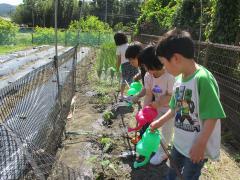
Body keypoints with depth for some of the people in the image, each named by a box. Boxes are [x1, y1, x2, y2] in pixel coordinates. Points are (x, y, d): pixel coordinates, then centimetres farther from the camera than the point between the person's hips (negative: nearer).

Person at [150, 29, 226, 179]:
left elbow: (212, 117, -26)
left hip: (197, 146, -7)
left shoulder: (202, 78, -28)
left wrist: (200, 145, -21)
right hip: (180, 142, 7)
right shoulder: (179, 79, -3)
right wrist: (159, 122, 16)